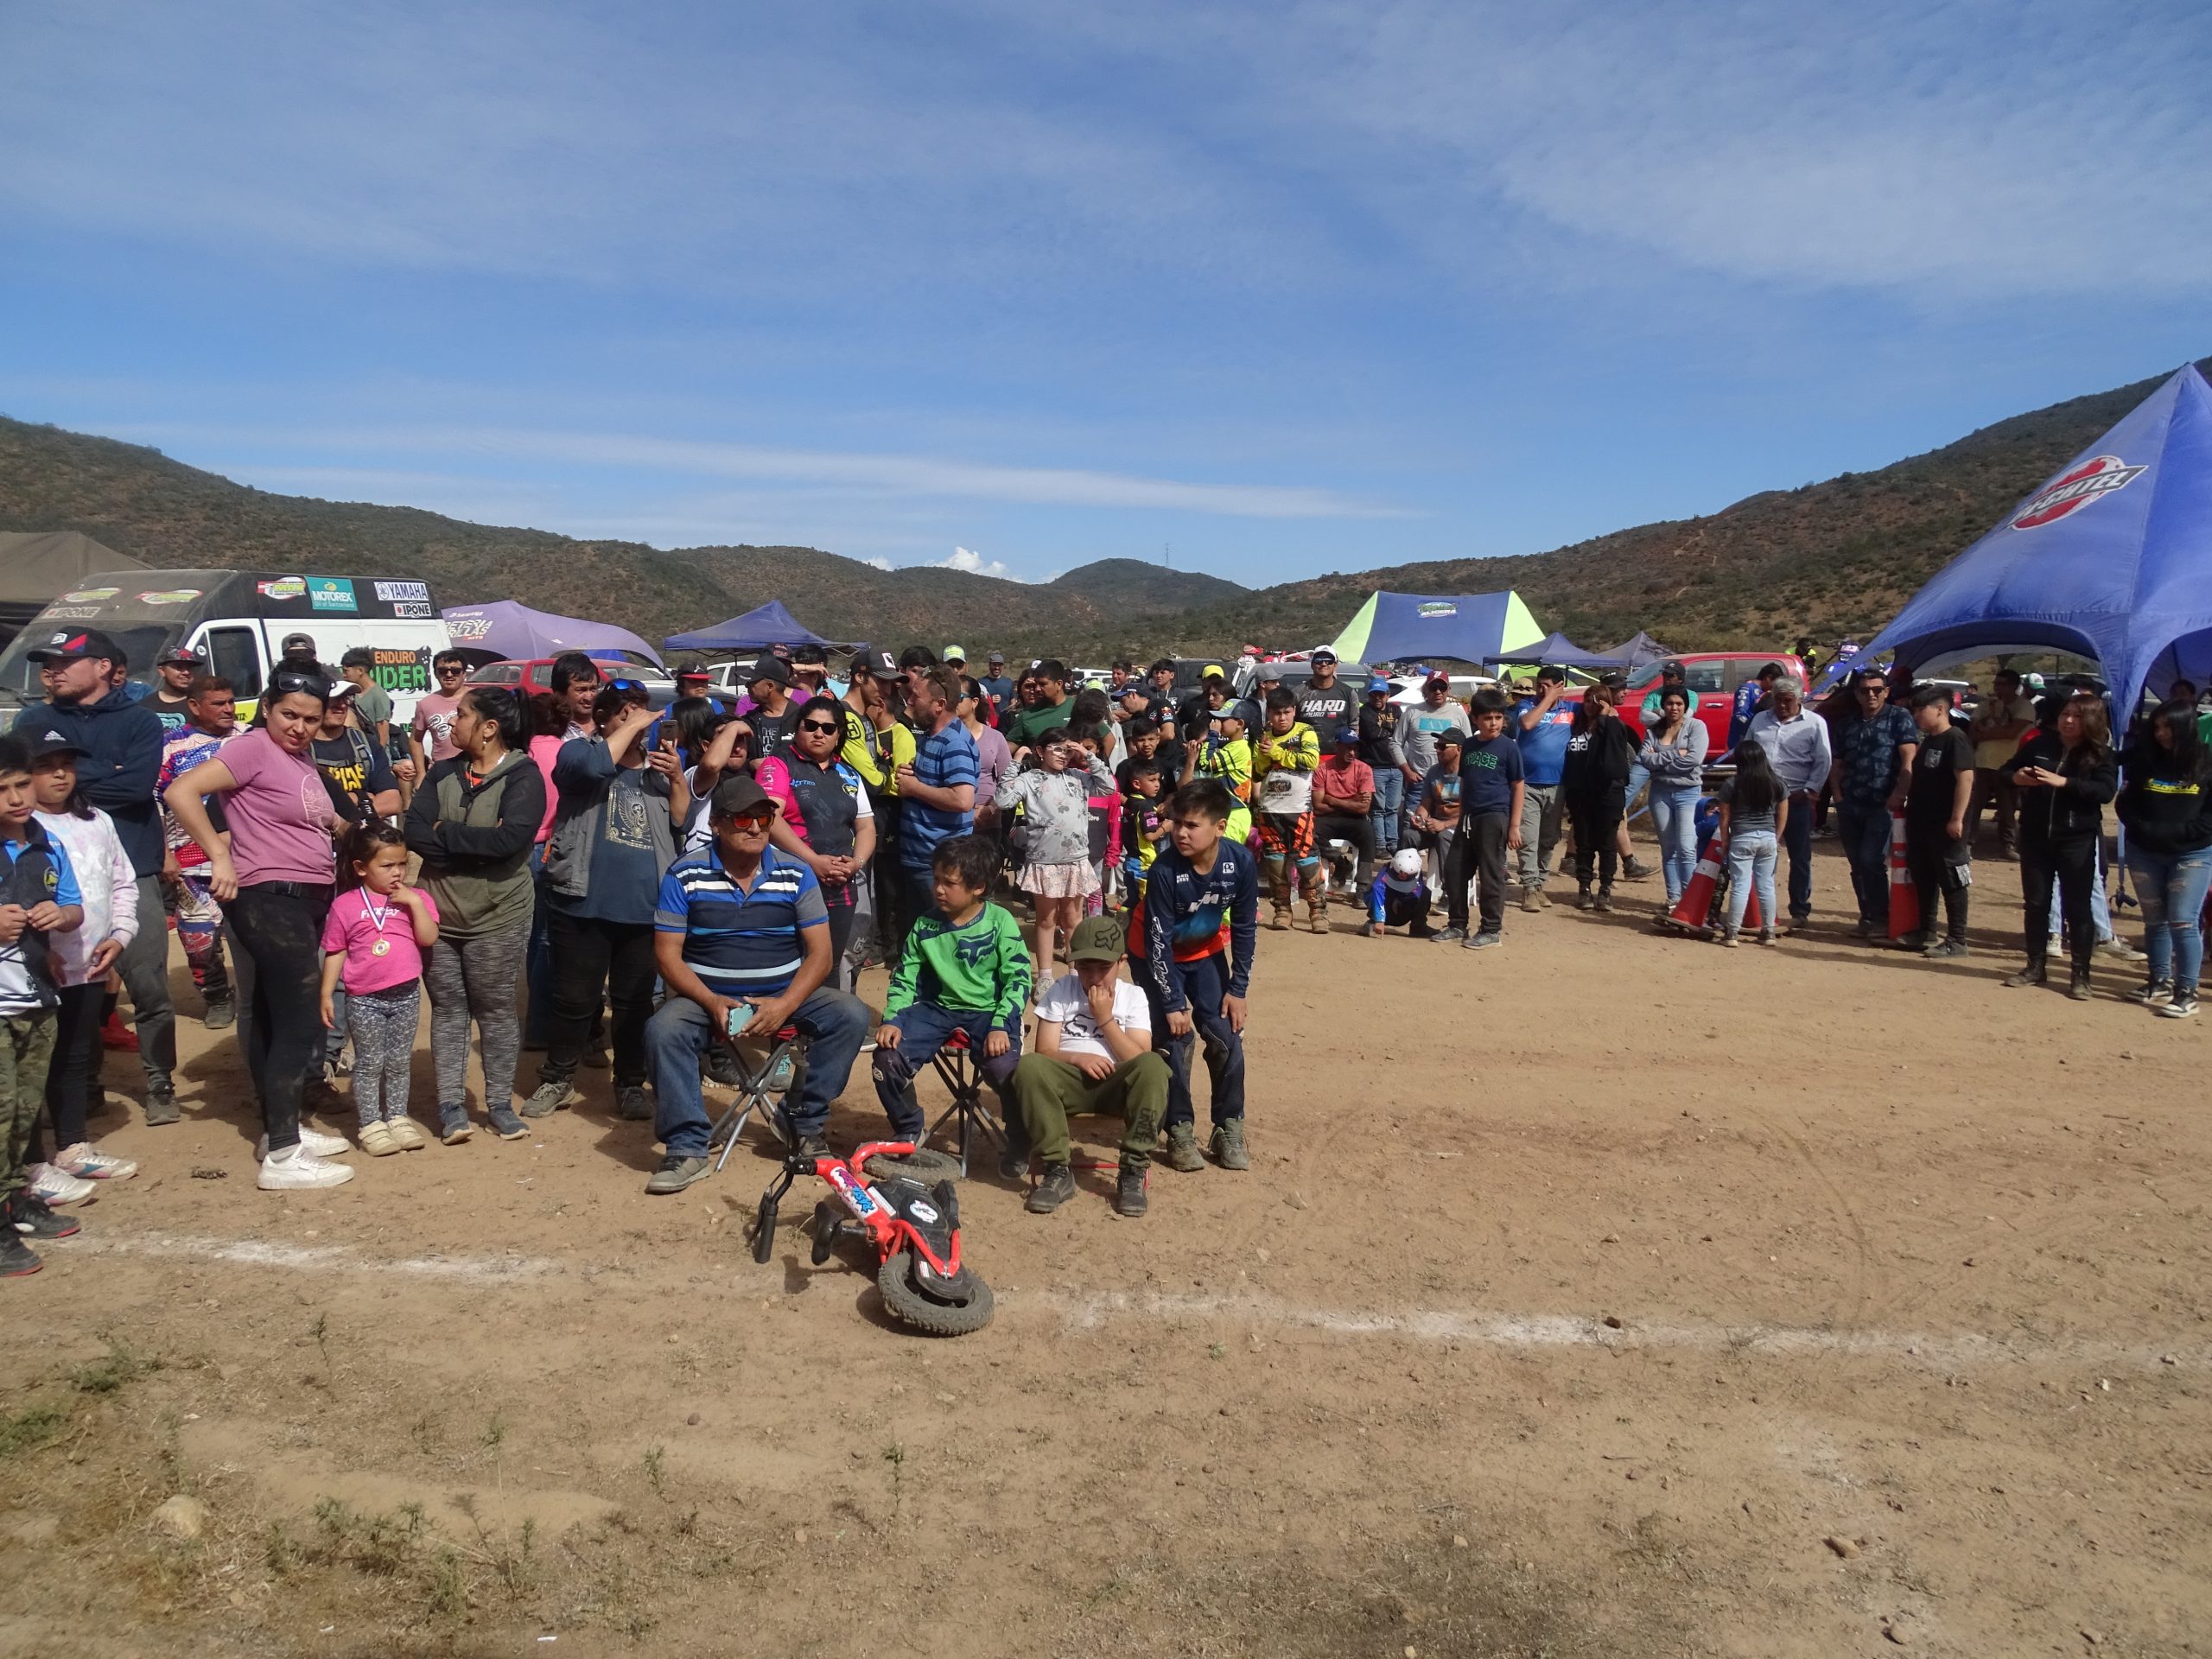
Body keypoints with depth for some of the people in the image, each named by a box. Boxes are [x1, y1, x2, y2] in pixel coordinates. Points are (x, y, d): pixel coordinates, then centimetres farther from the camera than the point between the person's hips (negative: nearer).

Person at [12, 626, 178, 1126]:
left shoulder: (139, 720, 4)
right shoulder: (35, 722, 12)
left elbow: (140, 786, -10)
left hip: (132, 871, -2)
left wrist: (73, 778, -6)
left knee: (150, 987, -1)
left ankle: (159, 1083, 13)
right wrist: (106, 773, -10)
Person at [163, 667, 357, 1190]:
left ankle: (280, 1129, 27)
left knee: (273, 1017, 17)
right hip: (270, 900, -9)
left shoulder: (301, 756, 13)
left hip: (306, 900, 9)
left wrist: (339, 823, 8)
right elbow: (181, 792, -22)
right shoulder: (253, 749, -12)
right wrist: (220, 857, -23)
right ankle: (282, 1158, -6)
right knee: (300, 1025, -10)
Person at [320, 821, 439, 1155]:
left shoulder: (415, 899, 3)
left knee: (399, 1062, 12)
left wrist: (415, 902, -16)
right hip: (365, 1001, -2)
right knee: (369, 1064, 4)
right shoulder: (344, 906, -2)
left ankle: (398, 1118, 23)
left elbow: (429, 938, -9)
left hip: (406, 996, 2)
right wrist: (326, 995, 0)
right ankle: (371, 1124, 12)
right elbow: (335, 953, 2)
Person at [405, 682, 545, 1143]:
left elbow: (511, 838, -23)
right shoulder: (443, 773, 7)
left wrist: (444, 833, -12)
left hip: (497, 917, -4)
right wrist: (476, 844, -17)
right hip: (438, 911, 4)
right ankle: (451, 1105, 16)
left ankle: (500, 1104, 18)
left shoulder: (523, 775, -9)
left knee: (496, 1010, 6)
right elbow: (414, 833, -4)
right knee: (447, 1009, 8)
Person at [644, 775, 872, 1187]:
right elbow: (667, 953, -5)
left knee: (851, 1014, -22)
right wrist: (712, 1003, -21)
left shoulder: (796, 875, 1)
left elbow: (820, 954, -3)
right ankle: (686, 1148, -19)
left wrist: (785, 1005, -19)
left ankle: (807, 1125, -7)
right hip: (707, 998, -1)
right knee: (664, 1029, -31)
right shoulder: (685, 876, -3)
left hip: (786, 997, 2)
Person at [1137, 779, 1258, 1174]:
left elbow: (1244, 928, -11)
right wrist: (1173, 1004, -22)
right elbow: (1158, 942, -25)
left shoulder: (1241, 862, -25)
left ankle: (1229, 1128, 9)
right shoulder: (1165, 870, -33)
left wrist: (1237, 990, -9)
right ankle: (1180, 1130, 6)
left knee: (1226, 1035, -4)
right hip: (1156, 957, -3)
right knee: (1172, 1039, -9)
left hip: (1206, 953, 3)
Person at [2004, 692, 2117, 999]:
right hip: (2035, 837, 3)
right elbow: (2007, 770, 11)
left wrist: (2063, 782, -28)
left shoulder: (2100, 754, -4)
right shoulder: (2040, 744, 4)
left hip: (2077, 841, -3)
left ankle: (2081, 975, 9)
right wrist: (2016, 777, -12)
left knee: (2077, 907, 1)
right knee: (2036, 903, 10)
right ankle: (2035, 966, 22)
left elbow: (2106, 790, -18)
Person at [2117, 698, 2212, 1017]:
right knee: (2155, 920, 11)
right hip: (2144, 853, 4)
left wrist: (2175, 833, -18)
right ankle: (2160, 982, 22)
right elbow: (2126, 805, 5)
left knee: (2183, 922, -7)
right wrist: (2144, 830, -11)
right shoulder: (2145, 762, 4)